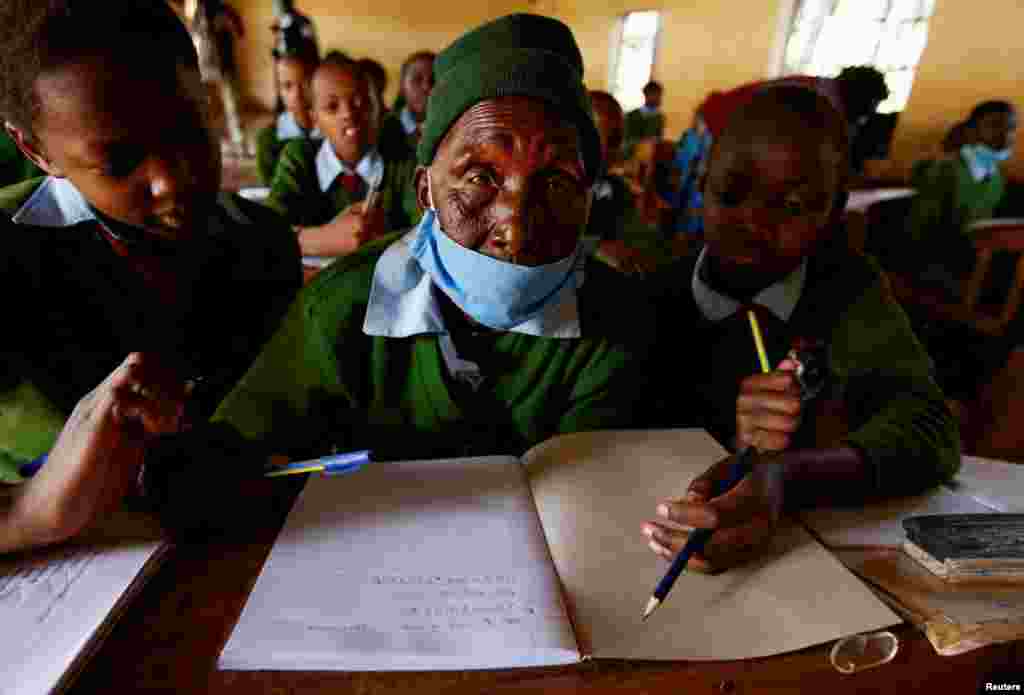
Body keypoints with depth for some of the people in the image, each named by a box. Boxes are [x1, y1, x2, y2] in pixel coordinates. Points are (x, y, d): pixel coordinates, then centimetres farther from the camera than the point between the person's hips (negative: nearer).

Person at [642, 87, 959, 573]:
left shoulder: (847, 290, -5)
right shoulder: (657, 281, -7)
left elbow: (930, 430, -18)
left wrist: (784, 480, -35)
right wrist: (726, 438, -24)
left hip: (789, 536, 1)